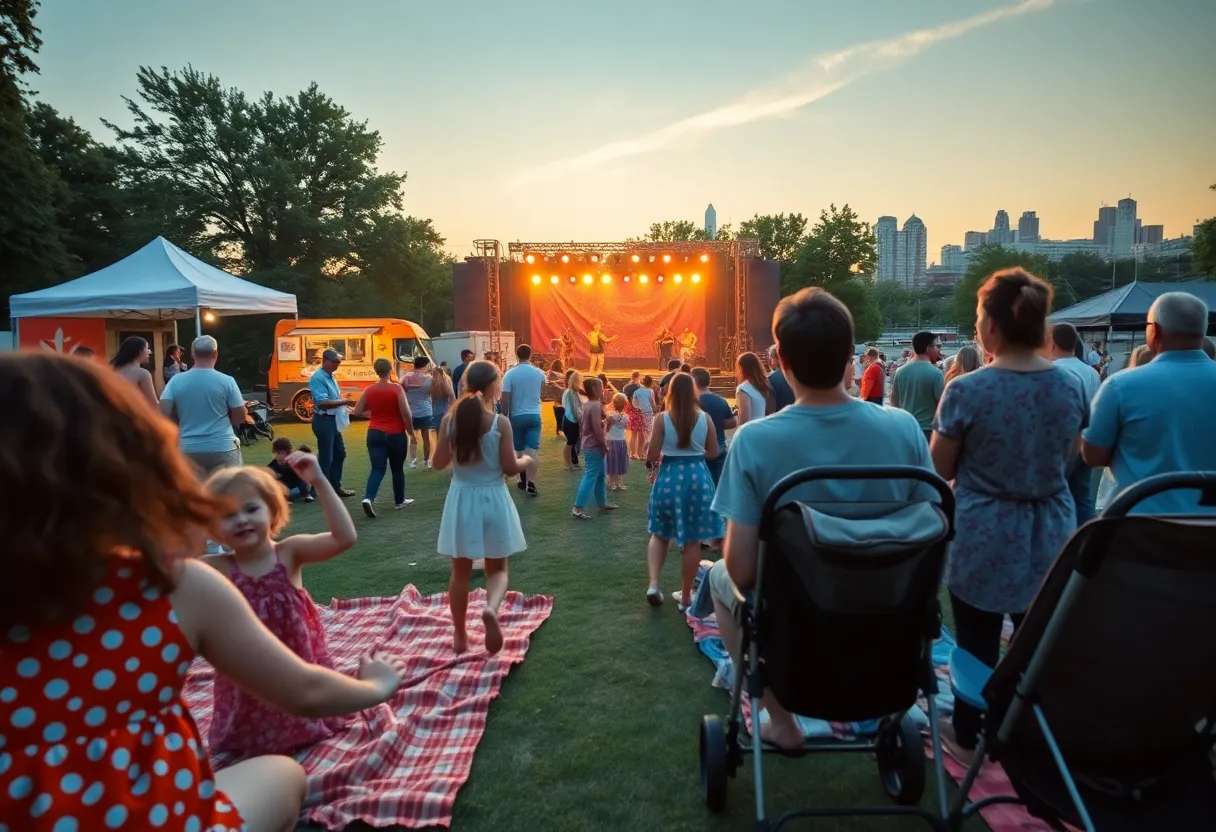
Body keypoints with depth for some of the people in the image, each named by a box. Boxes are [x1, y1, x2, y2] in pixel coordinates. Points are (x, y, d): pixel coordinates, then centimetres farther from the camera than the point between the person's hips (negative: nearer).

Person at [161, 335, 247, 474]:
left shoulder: (176, 381, -1)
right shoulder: (226, 381, -8)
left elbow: (164, 414, -4)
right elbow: (240, 417, -4)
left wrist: (186, 421, 14)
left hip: (189, 450, 3)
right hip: (223, 448, -3)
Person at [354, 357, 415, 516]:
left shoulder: (369, 390, 0)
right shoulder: (396, 388, -12)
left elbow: (357, 411, 5)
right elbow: (406, 413, -14)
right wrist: (411, 432, -3)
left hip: (374, 434, 3)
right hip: (396, 434, -3)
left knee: (377, 468, 2)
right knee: (397, 469, 13)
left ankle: (368, 498, -21)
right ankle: (399, 501, 26)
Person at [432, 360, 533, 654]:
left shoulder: (450, 420, -4)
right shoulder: (500, 422, -13)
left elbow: (439, 463, 3)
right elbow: (509, 468, -10)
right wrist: (526, 460, 10)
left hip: (461, 499, 3)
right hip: (492, 500, -2)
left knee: (460, 570, 16)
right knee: (497, 568, 14)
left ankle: (459, 636, 25)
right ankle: (491, 609, -16)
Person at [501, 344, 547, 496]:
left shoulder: (510, 374, -10)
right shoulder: (539, 373, -1)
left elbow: (505, 399, -11)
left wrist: (505, 417, 0)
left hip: (517, 416, -1)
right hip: (534, 415, 1)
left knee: (520, 450, 12)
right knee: (533, 449, -2)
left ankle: (523, 481, 22)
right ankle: (531, 482, -9)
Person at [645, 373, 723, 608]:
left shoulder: (662, 419, -7)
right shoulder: (705, 418, -3)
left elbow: (652, 456, -8)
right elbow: (713, 453, 4)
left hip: (669, 477, 0)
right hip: (698, 477, 0)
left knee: (660, 534, 18)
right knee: (692, 540, 9)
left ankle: (653, 584, 4)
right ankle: (686, 596, 18)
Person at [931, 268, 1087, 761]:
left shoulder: (966, 391, -18)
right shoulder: (1071, 387, -3)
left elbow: (941, 470, -7)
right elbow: (1065, 463, 10)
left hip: (983, 535, -4)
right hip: (1050, 535, 4)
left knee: (977, 642, 10)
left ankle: (966, 735, 28)